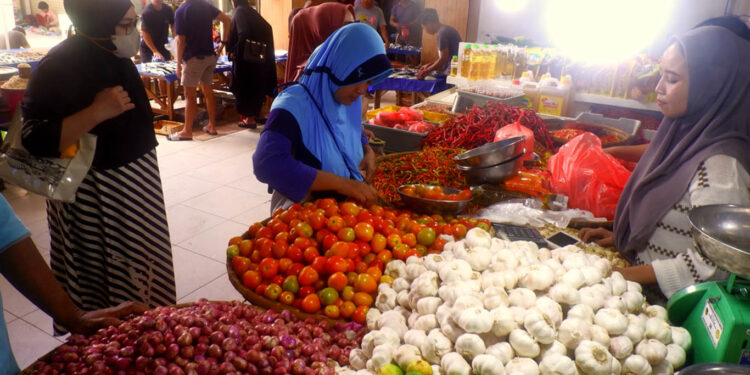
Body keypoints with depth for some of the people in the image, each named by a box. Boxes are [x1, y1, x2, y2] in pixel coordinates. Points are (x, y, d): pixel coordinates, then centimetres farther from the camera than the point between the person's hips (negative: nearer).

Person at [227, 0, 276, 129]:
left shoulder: (239, 11, -9)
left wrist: (233, 50, -13)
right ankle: (254, 115, 23)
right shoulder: (252, 12, 13)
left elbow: (243, 34, -21)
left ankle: (249, 118, 1)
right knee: (256, 85, 14)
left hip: (245, 55, -8)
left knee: (244, 85, 0)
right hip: (257, 55, 8)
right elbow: (267, 28, 8)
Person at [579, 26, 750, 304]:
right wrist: (620, 236, 8)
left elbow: (714, 263, -25)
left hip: (665, 301, -7)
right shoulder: (686, 134, 3)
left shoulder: (720, 165, -23)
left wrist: (628, 275, -22)